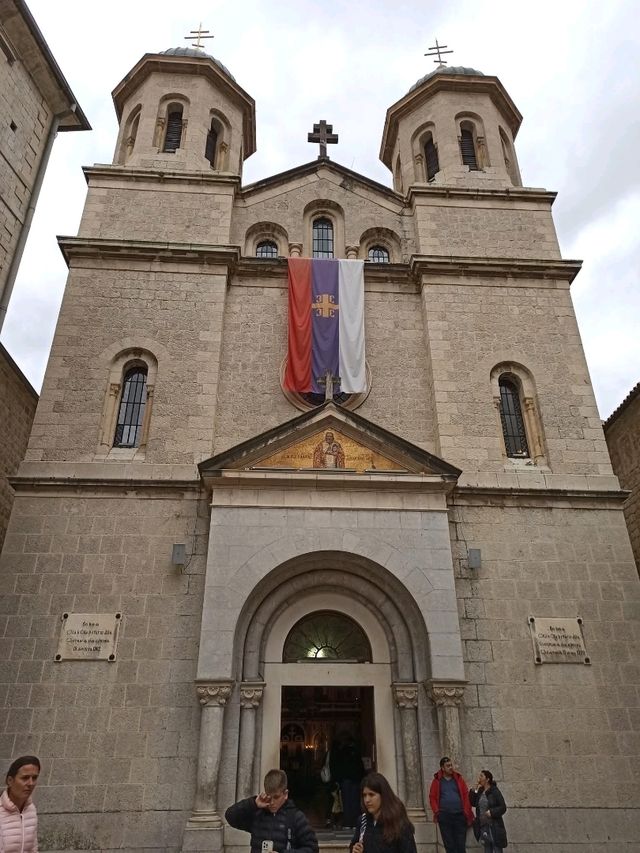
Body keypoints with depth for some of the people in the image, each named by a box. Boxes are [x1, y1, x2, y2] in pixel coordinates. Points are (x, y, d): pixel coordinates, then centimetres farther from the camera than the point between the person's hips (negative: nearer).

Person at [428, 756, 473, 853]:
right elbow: (432, 798, 3)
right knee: (449, 845, 4)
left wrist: (467, 812, -4)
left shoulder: (458, 779, 8)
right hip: (444, 817, -1)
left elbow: (466, 796, 4)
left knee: (461, 845, 3)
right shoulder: (437, 781, 4)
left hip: (460, 816, 1)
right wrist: (436, 812, -9)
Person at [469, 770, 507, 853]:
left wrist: (492, 812, -22)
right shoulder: (480, 791, 8)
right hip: (483, 825, 6)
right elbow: (473, 803, 4)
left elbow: (503, 807, -11)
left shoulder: (495, 791, -10)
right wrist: (474, 790, -5)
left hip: (494, 826, -6)